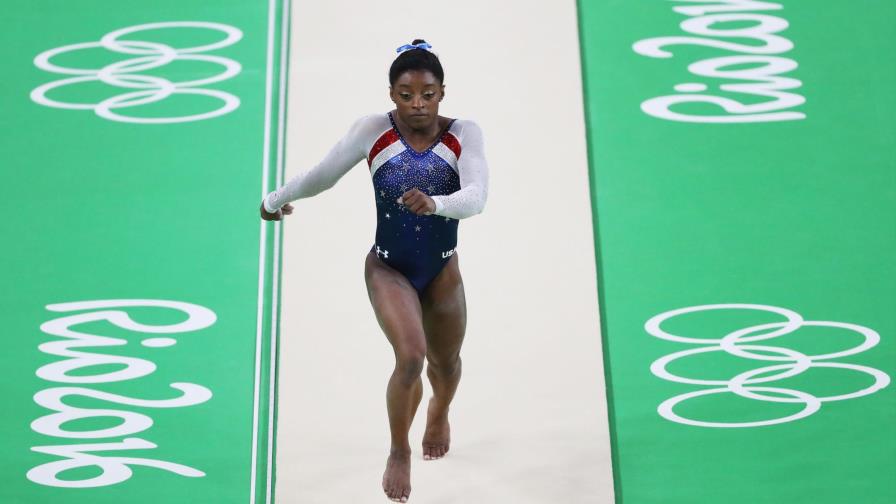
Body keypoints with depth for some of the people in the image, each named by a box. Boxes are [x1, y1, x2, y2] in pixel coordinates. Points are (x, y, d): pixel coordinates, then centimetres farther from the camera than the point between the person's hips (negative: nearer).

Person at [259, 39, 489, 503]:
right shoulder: (373, 130, -16)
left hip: (443, 272, 2)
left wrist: (435, 203, -48)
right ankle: (399, 452, 4)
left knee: (445, 363, 21)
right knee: (410, 356, -23)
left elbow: (476, 197, -29)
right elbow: (323, 175, -2)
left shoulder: (464, 134, -15)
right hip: (387, 269, -2)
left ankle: (439, 413, 59)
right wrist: (276, 200, 9)